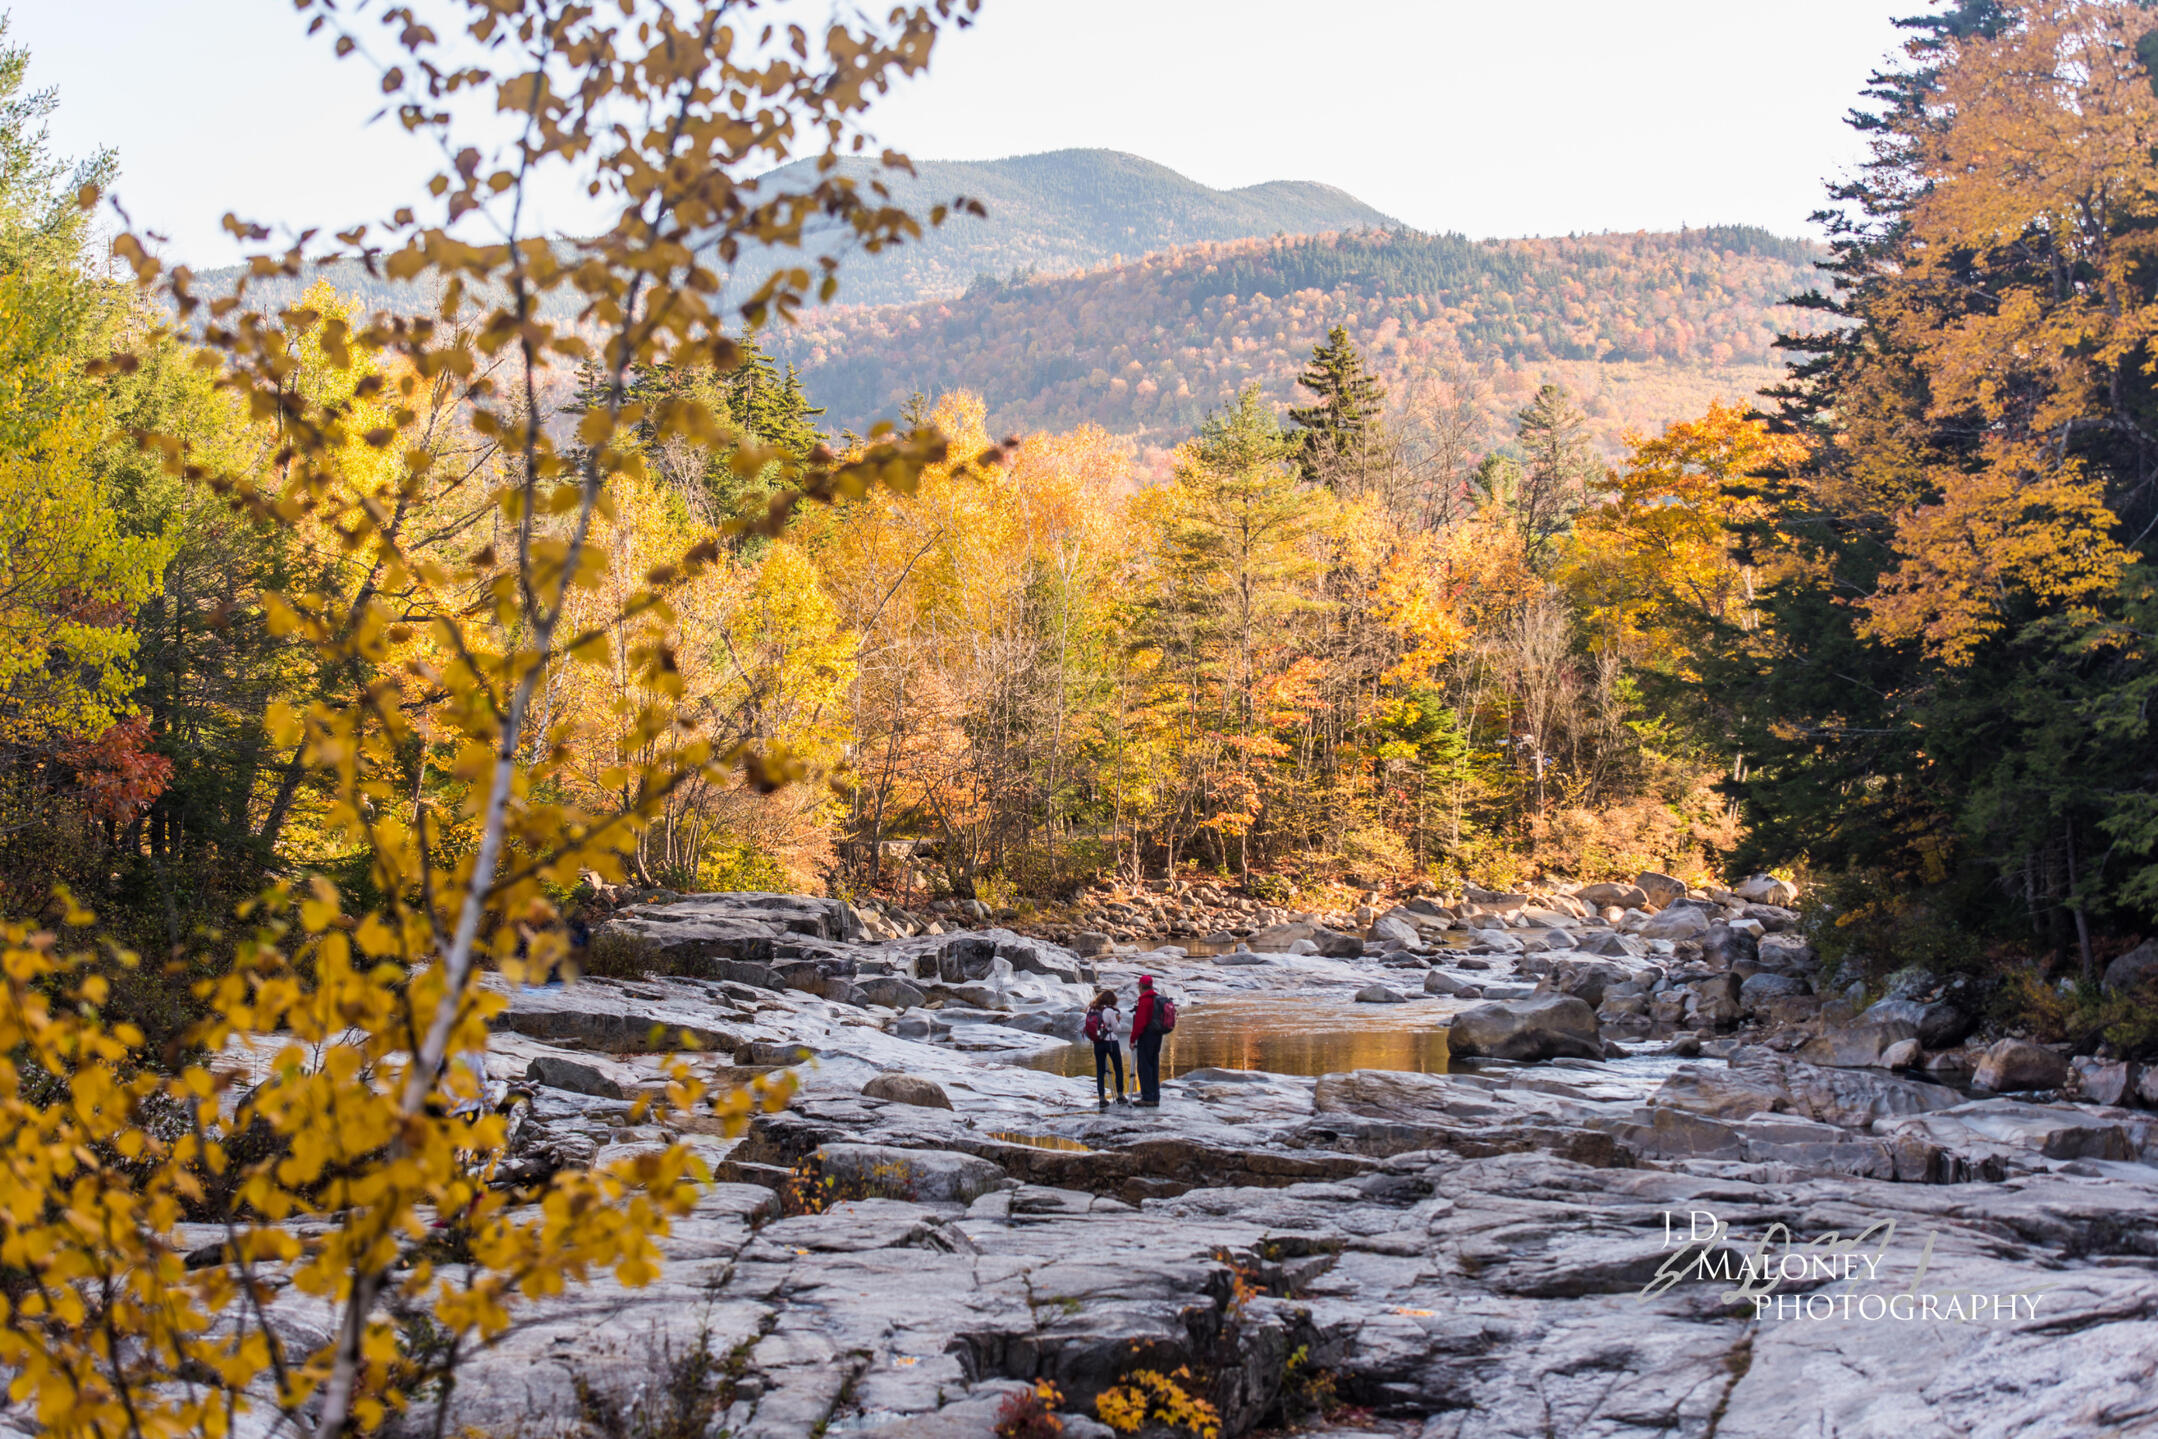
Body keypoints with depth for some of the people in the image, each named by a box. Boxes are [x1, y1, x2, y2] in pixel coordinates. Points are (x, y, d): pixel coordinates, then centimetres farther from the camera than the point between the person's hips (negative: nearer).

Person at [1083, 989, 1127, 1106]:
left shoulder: (1090, 1010, 0)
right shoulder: (1109, 1011, -14)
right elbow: (1115, 1029, -7)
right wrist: (1116, 1019, 10)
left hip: (1097, 1043, 4)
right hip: (1111, 1042, -4)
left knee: (1100, 1071, 8)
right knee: (1118, 1069, 12)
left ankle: (1101, 1098, 4)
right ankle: (1120, 1095, 14)